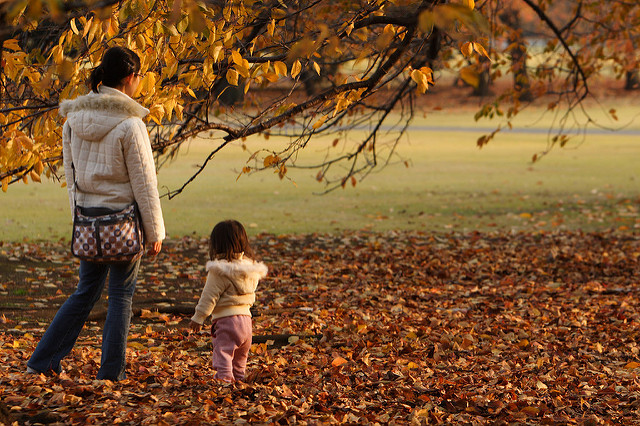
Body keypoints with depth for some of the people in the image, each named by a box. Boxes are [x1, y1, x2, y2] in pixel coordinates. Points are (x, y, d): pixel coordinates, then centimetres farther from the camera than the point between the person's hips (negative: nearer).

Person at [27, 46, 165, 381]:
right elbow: (144, 183, -12)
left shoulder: (73, 119, 2)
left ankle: (42, 361, 17)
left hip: (88, 216, 6)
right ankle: (111, 373, 10)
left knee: (86, 291, 17)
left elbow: (71, 175, 9)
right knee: (121, 294, 7)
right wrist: (154, 232, -5)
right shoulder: (129, 124, -16)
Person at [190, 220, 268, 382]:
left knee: (223, 353, -6)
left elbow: (209, 296, -13)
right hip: (245, 317, 8)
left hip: (226, 319, -8)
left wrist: (198, 317, -6)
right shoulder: (250, 268, 7)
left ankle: (224, 379, -14)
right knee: (240, 357, 20)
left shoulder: (219, 271, -15)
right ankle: (238, 380, 29)